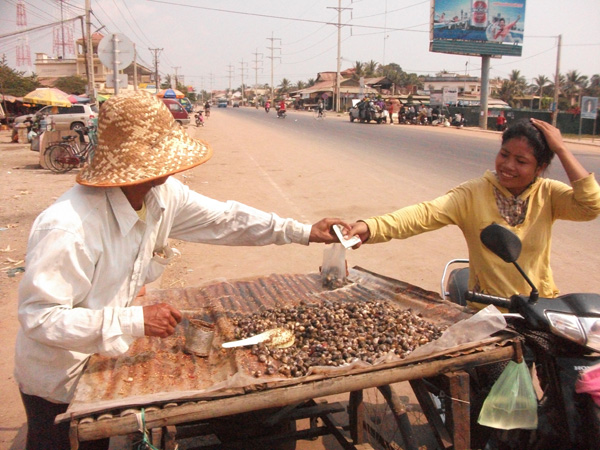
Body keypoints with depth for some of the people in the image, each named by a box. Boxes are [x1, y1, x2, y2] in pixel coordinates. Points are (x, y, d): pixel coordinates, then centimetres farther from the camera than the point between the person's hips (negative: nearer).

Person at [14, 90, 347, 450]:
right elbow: (39, 316, -33)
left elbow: (226, 219, -4)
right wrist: (134, 321, -39)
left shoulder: (164, 195, -14)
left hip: (101, 363, 7)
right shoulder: (69, 228, -37)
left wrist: (305, 232, -5)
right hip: (57, 384, -6)